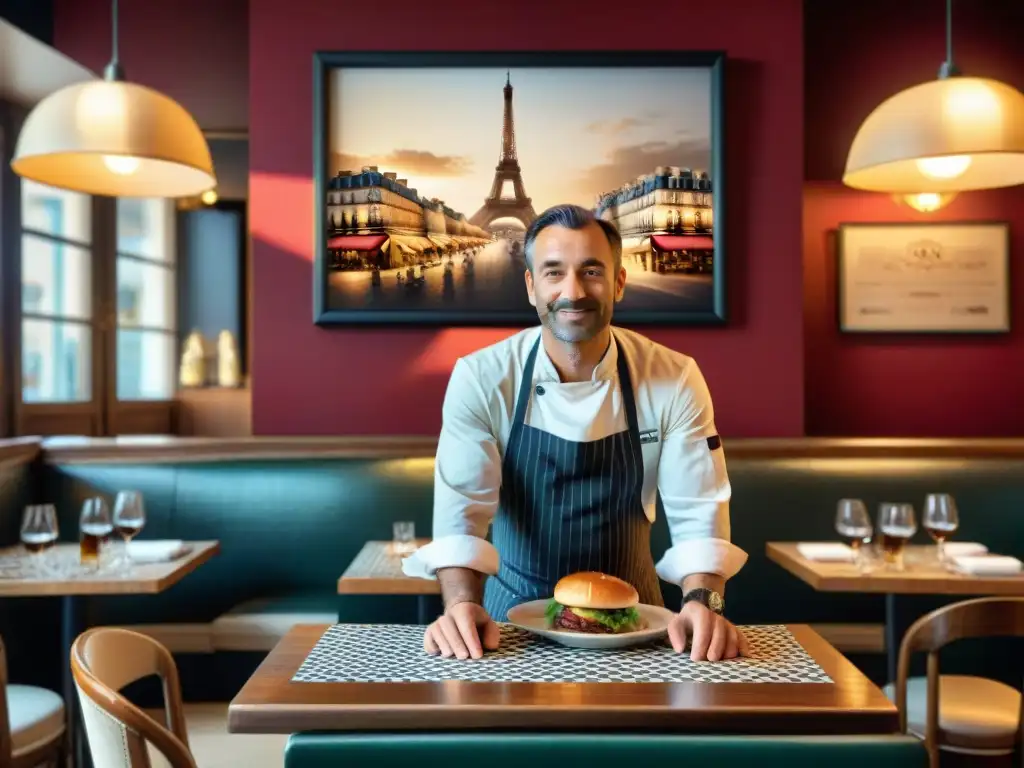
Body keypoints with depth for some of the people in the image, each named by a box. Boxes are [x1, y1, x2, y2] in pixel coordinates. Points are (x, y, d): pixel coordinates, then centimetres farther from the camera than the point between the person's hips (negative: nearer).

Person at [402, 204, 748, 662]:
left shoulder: (675, 380, -9)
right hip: (515, 610, -1)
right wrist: (463, 605, -34)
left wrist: (703, 603, -27)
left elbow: (697, 512, -10)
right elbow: (462, 507, -17)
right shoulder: (480, 379, -12)